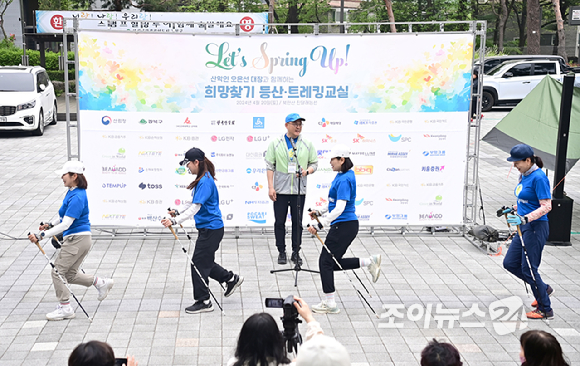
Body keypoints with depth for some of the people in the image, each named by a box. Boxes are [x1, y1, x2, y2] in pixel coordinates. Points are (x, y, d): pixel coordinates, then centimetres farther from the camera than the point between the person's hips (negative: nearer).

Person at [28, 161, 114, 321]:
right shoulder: (72, 192, 9)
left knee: (57, 271, -3)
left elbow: (66, 224, -28)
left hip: (77, 239, -10)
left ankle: (65, 308, 6)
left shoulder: (77, 198, -22)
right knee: (70, 274, 16)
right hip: (77, 238, 10)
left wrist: (41, 236, -29)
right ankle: (101, 283, 25)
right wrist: (50, 225, 18)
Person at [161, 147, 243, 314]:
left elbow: (195, 207, -28)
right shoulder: (202, 179, 10)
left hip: (211, 229, -10)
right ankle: (231, 279, 35)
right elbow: (194, 202, 21)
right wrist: (178, 212, 11)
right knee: (206, 262, 19)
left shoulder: (205, 181, -21)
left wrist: (175, 221, -32)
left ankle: (203, 302, 6)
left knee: (199, 263, -3)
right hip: (208, 227, 10)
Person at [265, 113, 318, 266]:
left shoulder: (307, 144, 6)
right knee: (279, 222, 3)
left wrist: (307, 171, -12)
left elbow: (314, 163, 11)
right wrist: (270, 187, -6)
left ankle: (296, 252, 16)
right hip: (280, 189, -1)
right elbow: (270, 166, 0)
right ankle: (281, 252, 14)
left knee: (297, 222, 6)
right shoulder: (275, 143, 1)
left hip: (299, 190, 1)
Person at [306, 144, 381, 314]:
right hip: (343, 225, 10)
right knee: (334, 263, 15)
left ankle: (330, 303, 4)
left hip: (344, 226, -10)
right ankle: (369, 261, 15)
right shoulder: (342, 175, 12)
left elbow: (339, 208, -26)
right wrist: (320, 211, 18)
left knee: (326, 261, -3)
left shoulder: (344, 180, -19)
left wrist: (319, 225, -28)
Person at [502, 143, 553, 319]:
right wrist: (514, 210, 15)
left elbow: (546, 206, -22)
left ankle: (545, 310, 10)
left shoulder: (539, 177, -18)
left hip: (536, 227, -9)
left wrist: (525, 218, -29)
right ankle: (543, 289, 28)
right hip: (525, 227, 10)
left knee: (529, 268, -4)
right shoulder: (524, 176, 9)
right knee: (510, 263, 12)